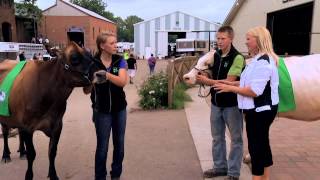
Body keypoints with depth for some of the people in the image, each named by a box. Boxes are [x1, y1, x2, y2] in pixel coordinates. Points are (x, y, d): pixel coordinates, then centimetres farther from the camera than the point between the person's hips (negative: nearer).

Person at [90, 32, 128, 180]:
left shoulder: (119, 61, -4)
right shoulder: (93, 63, -9)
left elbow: (122, 82, -19)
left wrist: (106, 74, -34)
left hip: (119, 109, 3)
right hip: (102, 110, -2)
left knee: (119, 144, 13)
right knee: (102, 146, 6)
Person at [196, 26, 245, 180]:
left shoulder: (237, 57, -14)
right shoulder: (215, 55, 6)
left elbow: (229, 81, -21)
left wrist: (208, 81, -22)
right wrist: (201, 78, -6)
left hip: (232, 104, -7)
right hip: (216, 102, 7)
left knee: (236, 138, 8)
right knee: (217, 137, 16)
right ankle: (220, 166, 33)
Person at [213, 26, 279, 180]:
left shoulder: (263, 62, -22)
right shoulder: (259, 59, 11)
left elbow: (254, 91, -27)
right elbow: (251, 83, 14)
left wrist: (231, 88, -18)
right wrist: (231, 84, 4)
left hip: (260, 110, -11)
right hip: (260, 109, 11)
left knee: (255, 146, 0)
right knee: (262, 144, 20)